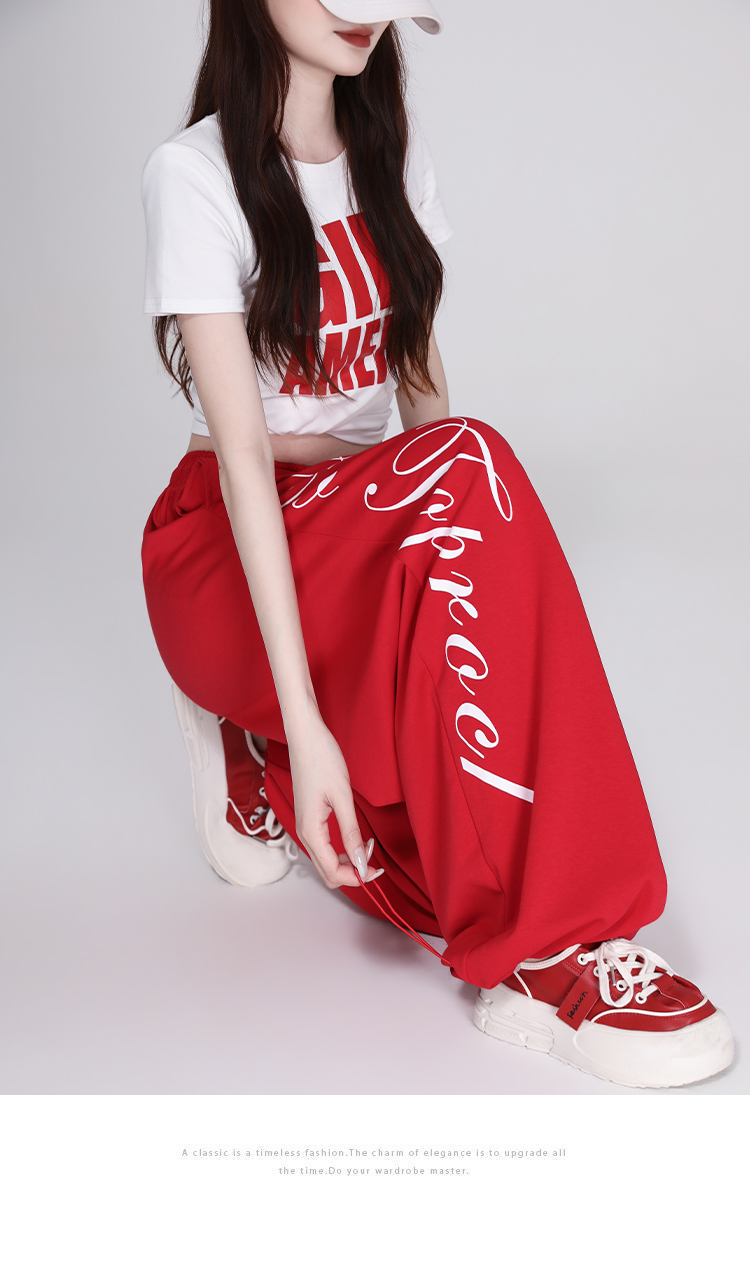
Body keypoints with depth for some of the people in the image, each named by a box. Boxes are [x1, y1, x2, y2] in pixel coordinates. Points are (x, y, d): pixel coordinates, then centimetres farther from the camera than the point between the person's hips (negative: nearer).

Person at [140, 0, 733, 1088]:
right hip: (234, 551, -6)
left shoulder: (389, 149, 8)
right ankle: (548, 945, -30)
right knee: (465, 470, -34)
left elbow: (418, 370, 7)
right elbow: (243, 448, -21)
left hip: (374, 526, 6)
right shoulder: (196, 174, -12)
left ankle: (258, 758, 3)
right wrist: (308, 715, -29)